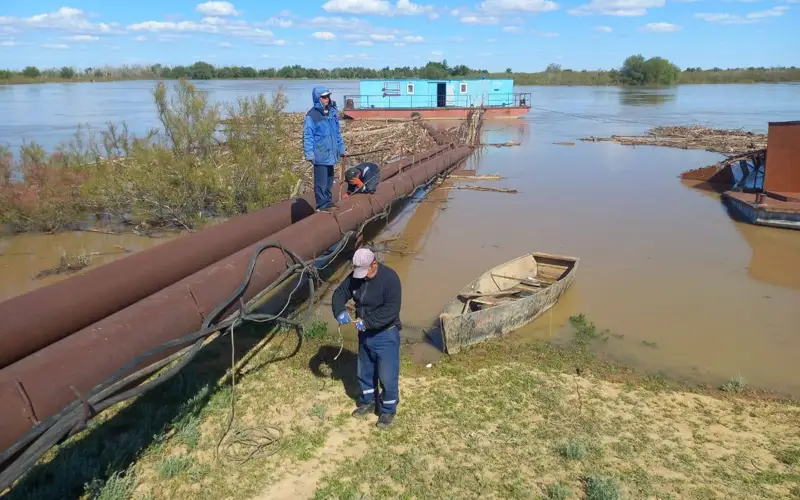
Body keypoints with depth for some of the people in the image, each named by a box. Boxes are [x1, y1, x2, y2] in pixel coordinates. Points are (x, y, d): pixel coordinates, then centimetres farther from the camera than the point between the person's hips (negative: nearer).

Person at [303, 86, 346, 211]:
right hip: (320, 155, -7)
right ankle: (322, 206, 8)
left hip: (331, 154, 7)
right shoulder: (312, 115, -12)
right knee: (321, 183, -1)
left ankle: (328, 202, 31)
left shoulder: (333, 112, 9)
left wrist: (341, 148, 18)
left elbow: (337, 133, 17)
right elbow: (307, 136, -12)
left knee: (329, 181, 18)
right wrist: (309, 154, -17)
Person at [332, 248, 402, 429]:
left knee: (387, 376, 2)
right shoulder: (355, 276, -5)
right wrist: (340, 311, -17)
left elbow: (391, 310, -28)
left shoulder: (389, 278, -24)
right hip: (365, 334, 7)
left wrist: (367, 322, -29)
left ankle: (388, 410, 23)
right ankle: (367, 402, 43)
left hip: (386, 335, -6)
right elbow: (340, 293, 4)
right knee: (364, 371, 21)